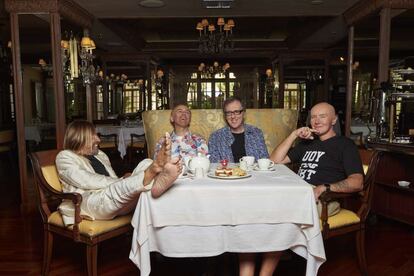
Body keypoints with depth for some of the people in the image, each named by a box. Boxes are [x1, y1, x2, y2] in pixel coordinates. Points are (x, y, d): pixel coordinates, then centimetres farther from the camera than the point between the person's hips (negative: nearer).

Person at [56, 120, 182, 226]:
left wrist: (123, 180, -3)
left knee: (146, 164, -18)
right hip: (89, 203, -5)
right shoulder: (65, 157, 9)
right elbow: (87, 182, -9)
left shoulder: (100, 154, 29)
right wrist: (122, 182, -13)